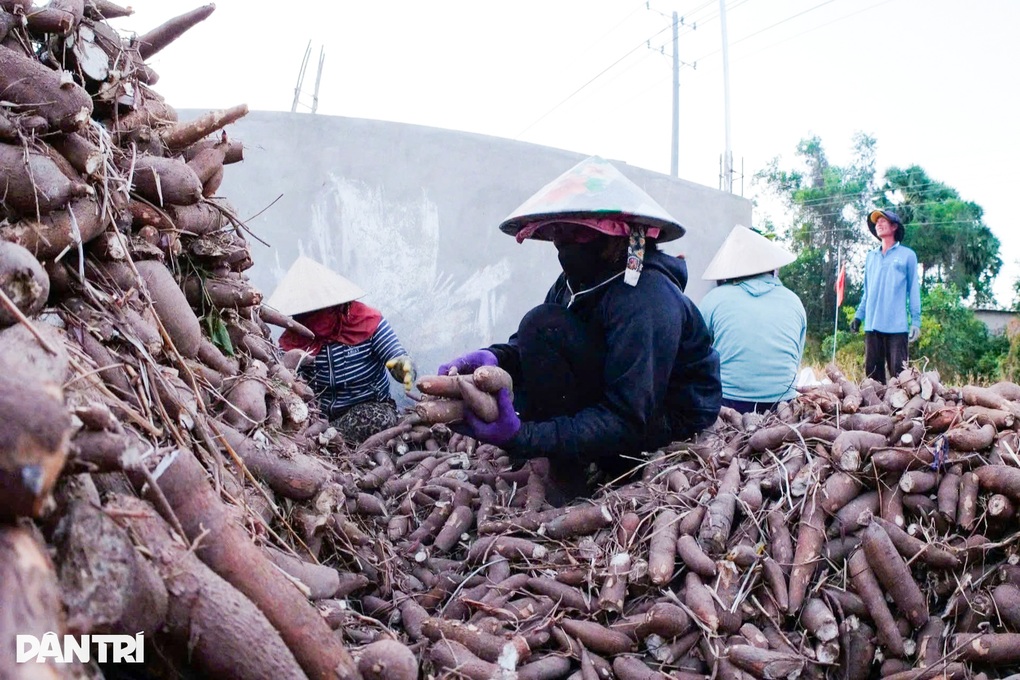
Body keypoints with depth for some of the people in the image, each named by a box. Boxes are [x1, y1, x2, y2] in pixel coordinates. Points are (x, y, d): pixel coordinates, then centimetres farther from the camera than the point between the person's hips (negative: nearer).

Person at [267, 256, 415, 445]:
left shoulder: (368, 322, -12)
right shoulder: (292, 338, -4)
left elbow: (400, 361, -16)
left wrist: (404, 368, -42)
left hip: (371, 407, -1)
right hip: (320, 413, 1)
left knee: (380, 420, -36)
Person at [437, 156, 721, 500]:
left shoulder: (646, 298, -28)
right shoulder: (577, 282, -3)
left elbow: (628, 421, -31)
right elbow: (524, 346, -2)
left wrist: (522, 437, -39)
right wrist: (494, 356, -27)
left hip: (671, 420, -8)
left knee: (545, 326, -25)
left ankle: (567, 477, -13)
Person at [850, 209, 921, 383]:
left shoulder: (907, 255, 5)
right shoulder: (871, 256, 17)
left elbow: (913, 290, 2)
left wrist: (916, 321, -4)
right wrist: (859, 315, 11)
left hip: (897, 325, -4)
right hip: (872, 324, 4)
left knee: (898, 372, -6)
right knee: (872, 372, 5)